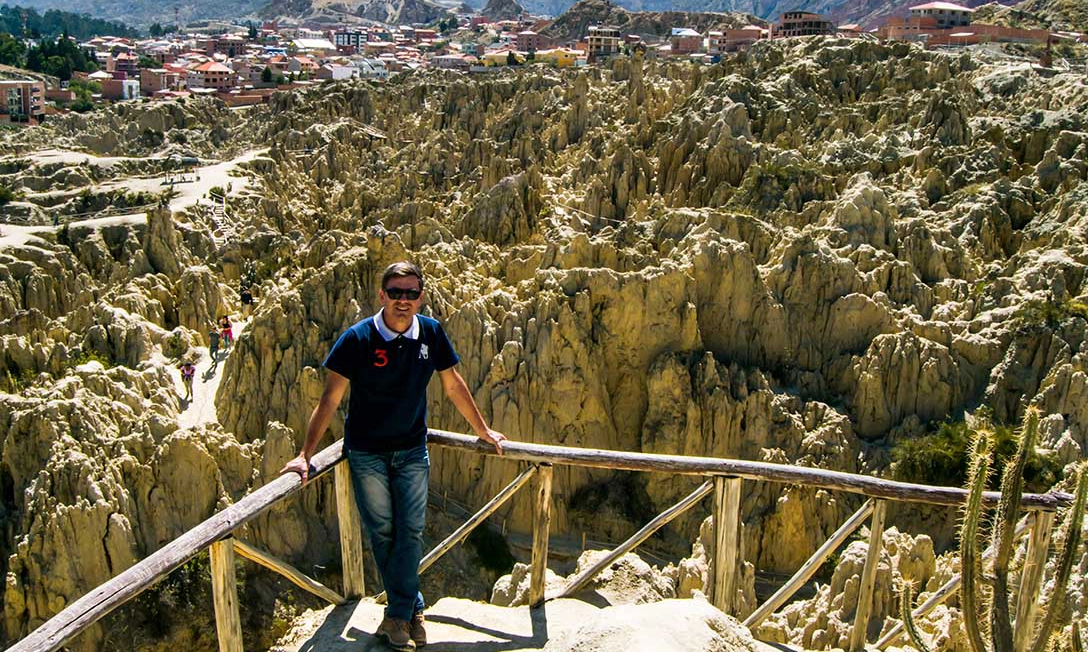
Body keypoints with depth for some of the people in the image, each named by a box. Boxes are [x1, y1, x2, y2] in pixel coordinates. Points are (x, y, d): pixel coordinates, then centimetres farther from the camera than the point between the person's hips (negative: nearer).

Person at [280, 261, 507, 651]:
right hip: (366, 453, -2)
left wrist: (483, 432, 12)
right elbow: (330, 399, -13)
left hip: (412, 450, 2)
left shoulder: (431, 333, -8)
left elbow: (453, 386, 5)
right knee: (382, 533, 6)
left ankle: (398, 616, 12)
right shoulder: (358, 338, -17)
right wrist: (305, 455, -14)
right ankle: (412, 608, 22)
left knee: (411, 531, 0)